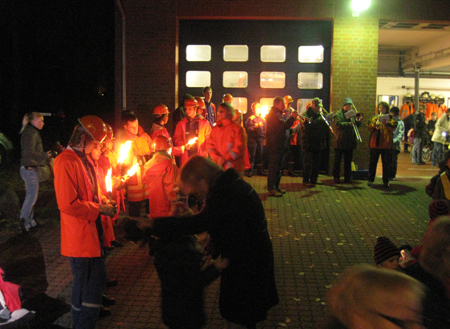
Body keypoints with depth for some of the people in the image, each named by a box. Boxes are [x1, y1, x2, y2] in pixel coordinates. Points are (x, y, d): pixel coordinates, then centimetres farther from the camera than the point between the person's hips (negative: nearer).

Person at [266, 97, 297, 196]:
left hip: (280, 145, 11)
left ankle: (276, 186, 24)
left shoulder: (279, 114, 20)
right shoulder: (273, 114, -14)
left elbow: (284, 128, 23)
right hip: (274, 146, -11)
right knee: (274, 167, -8)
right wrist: (292, 117, -17)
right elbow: (283, 126, -25)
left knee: (279, 167, 15)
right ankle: (271, 189, -4)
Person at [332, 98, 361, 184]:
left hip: (350, 142, 4)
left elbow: (359, 125, 9)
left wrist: (358, 120, -12)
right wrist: (349, 124, -32)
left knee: (348, 161, 9)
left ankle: (347, 178, 16)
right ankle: (336, 177, 12)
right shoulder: (338, 114, -3)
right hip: (340, 142, -4)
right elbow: (338, 124, -19)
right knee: (337, 161, 4)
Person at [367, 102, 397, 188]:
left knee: (386, 163, 3)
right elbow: (369, 128, -2)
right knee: (373, 162, 5)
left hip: (386, 144, -2)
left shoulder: (390, 119, 5)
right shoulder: (374, 118, 12)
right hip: (375, 143, 2)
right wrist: (376, 122, -20)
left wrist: (386, 123, -30)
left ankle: (386, 181, 10)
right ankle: (371, 180, 12)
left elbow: (393, 128, -13)